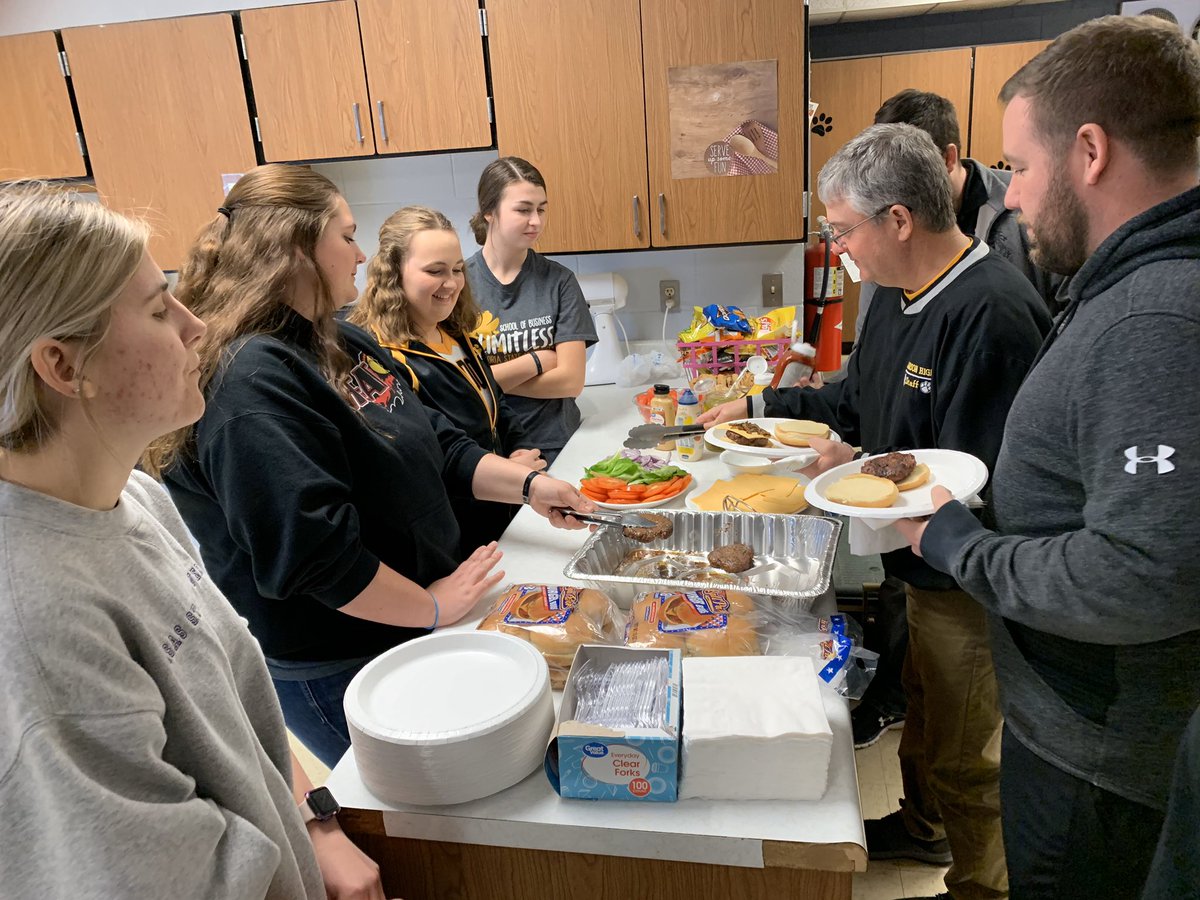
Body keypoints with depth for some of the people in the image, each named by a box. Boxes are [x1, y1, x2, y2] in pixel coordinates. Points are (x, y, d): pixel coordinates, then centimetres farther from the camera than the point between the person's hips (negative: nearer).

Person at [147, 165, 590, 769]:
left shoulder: (340, 344, 6)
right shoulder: (253, 383, -27)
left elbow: (435, 443, 11)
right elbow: (310, 550, -30)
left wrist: (527, 484, 0)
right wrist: (431, 607, -19)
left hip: (402, 631, 9)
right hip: (332, 671, -9)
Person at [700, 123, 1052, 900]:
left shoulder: (993, 314, -29)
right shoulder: (902, 292, 2)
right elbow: (859, 399, 14)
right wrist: (762, 406, 9)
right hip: (924, 563, 9)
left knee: (965, 755, 11)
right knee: (923, 705, 28)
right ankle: (923, 829, 52)